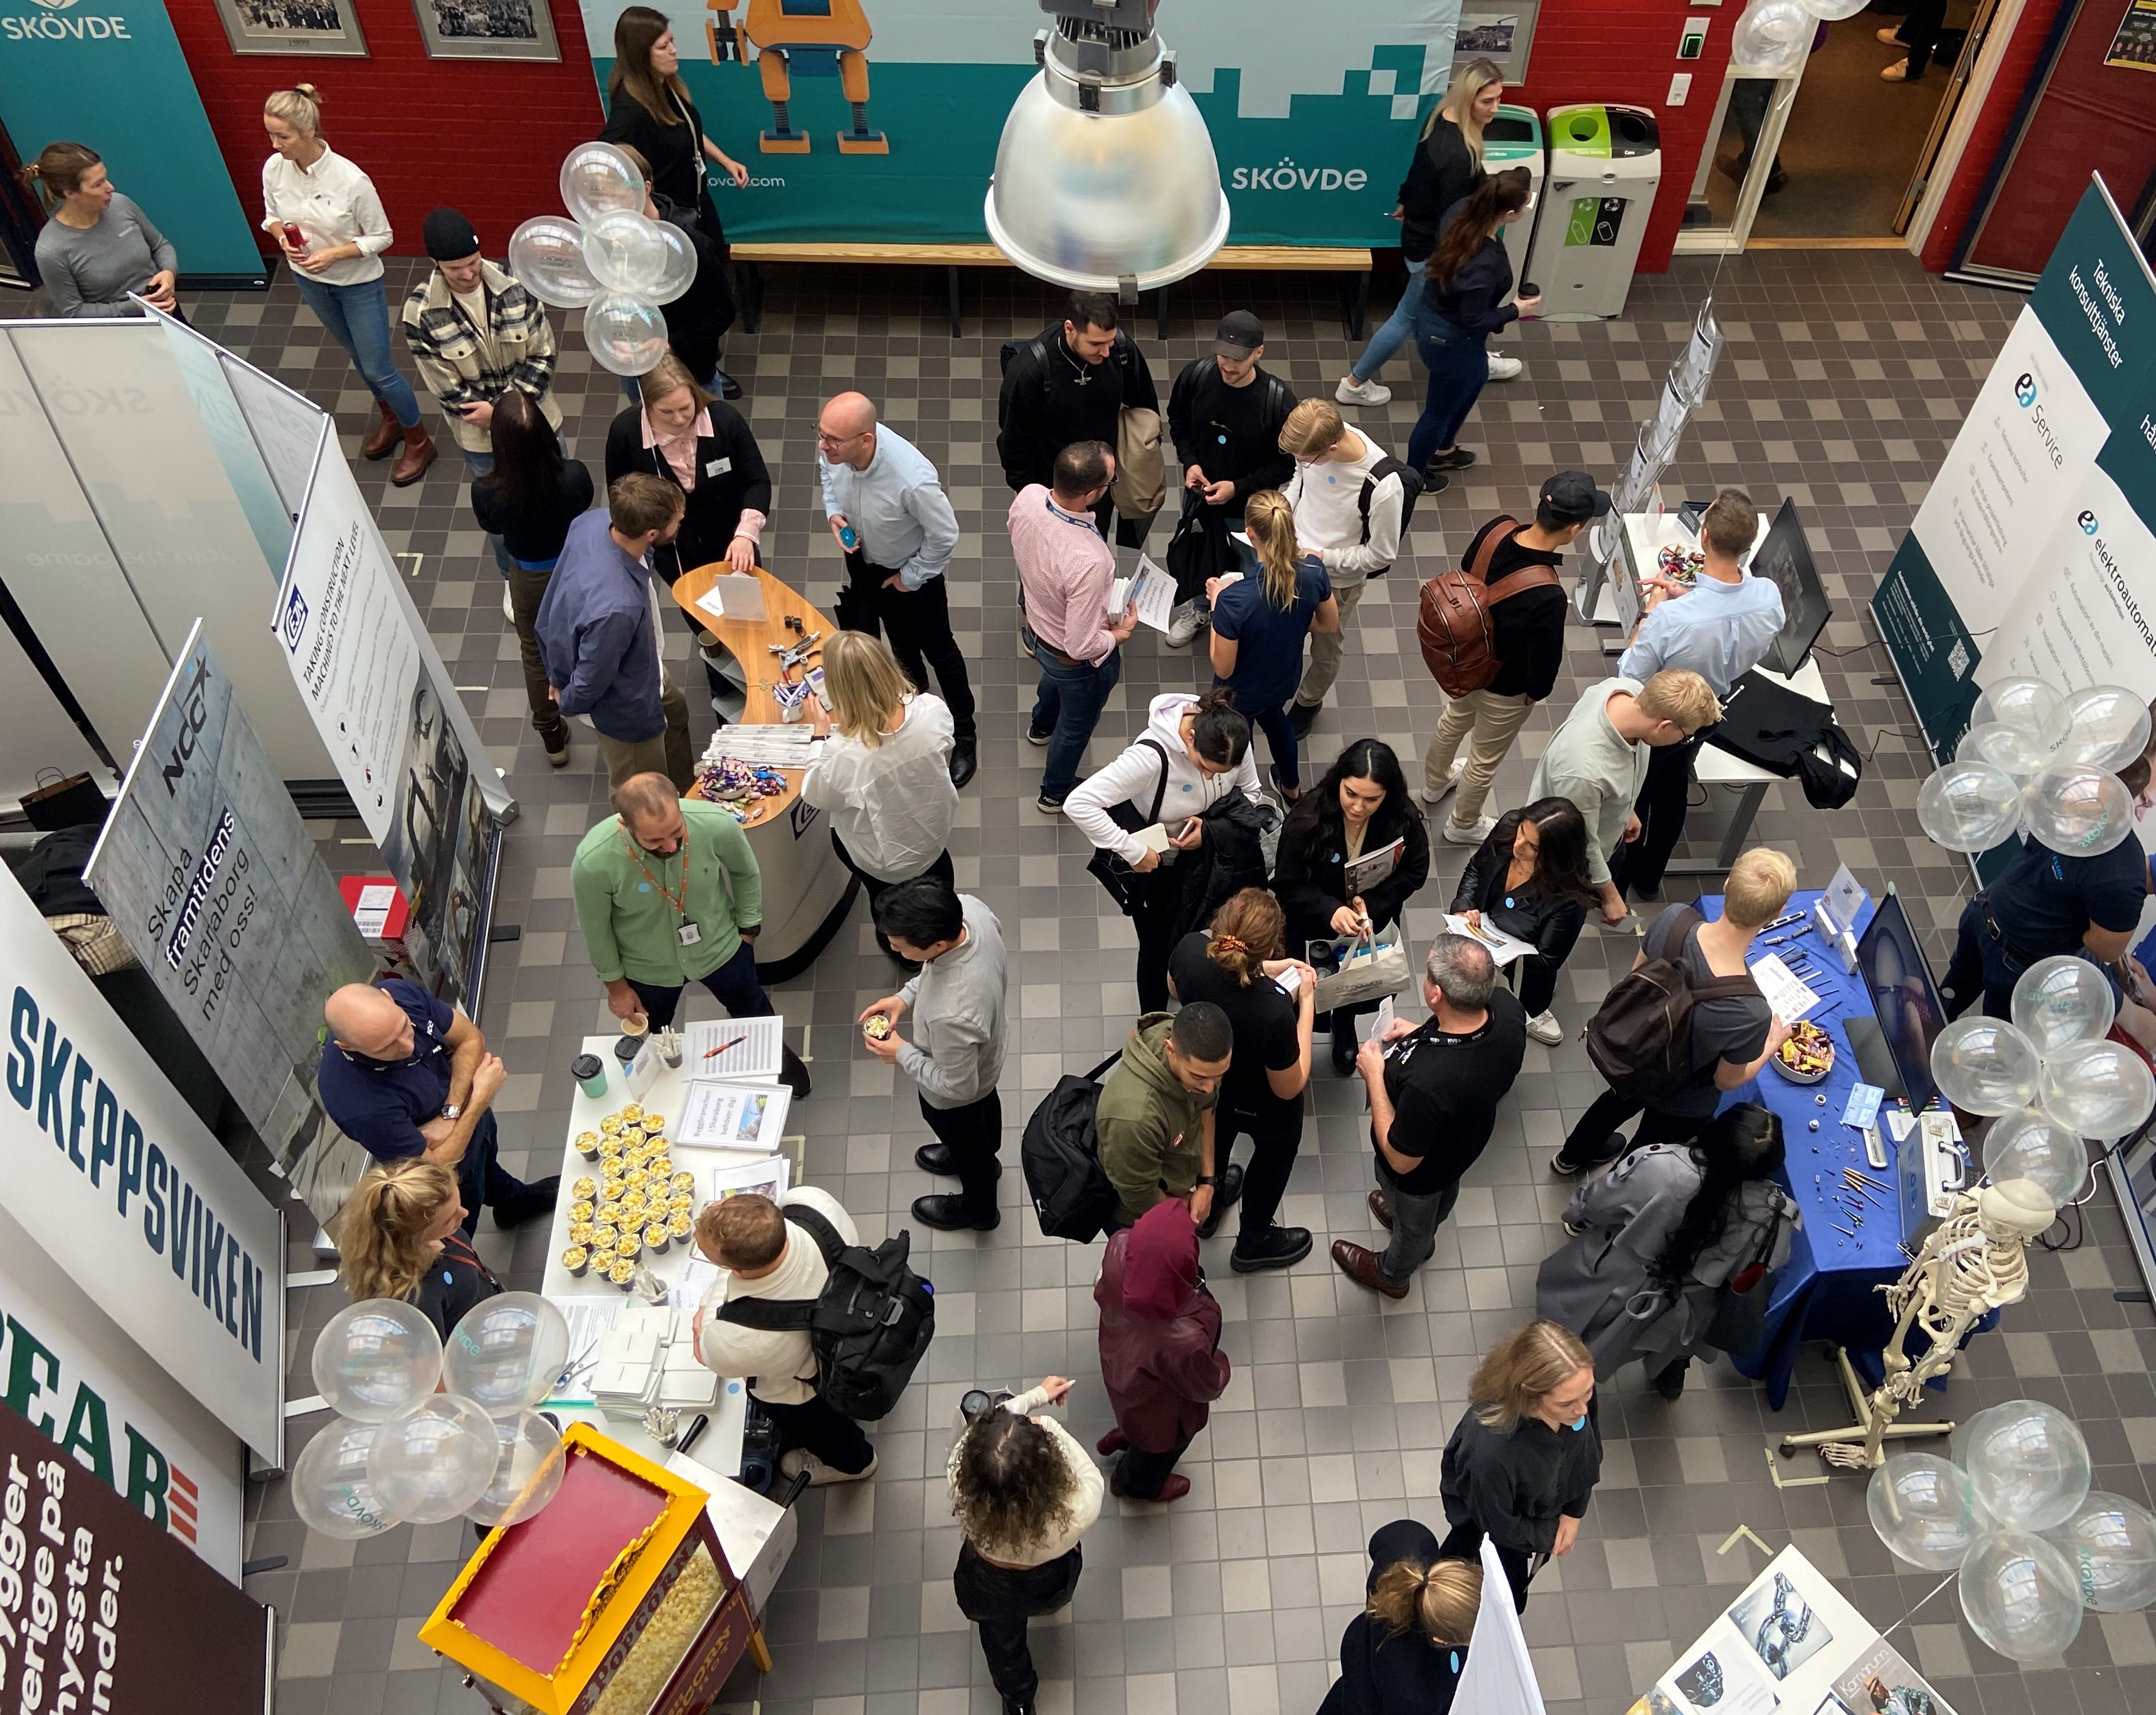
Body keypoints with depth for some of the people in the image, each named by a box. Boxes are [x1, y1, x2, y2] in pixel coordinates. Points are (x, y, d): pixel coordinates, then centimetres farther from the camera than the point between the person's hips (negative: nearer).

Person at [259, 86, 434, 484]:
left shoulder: (351, 180, -29)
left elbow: (381, 237, -17)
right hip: (310, 282, 5)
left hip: (359, 285, -5)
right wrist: (282, 236, -18)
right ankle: (389, 417, 48)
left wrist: (335, 254, -27)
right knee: (358, 357, 24)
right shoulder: (274, 169, -15)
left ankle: (419, 442, 24)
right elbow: (271, 216, 4)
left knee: (378, 369, 3)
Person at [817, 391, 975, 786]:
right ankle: (915, 686, 62)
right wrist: (834, 512, -16)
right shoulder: (832, 448, -28)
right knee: (901, 641, 30)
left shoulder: (912, 479, -45)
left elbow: (945, 537, -28)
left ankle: (963, 736, 39)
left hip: (910, 570, -5)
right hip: (862, 558, 5)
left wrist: (910, 577, -15)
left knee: (938, 650, 17)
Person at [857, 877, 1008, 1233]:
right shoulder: (969, 908, -31)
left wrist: (901, 1054, -18)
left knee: (964, 1139, 27)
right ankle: (984, 1160, 69)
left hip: (956, 1094, -6)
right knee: (985, 1105, 36)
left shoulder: (952, 1015, -50)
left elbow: (956, 1085, -29)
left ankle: (978, 1208, 58)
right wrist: (907, 996, -10)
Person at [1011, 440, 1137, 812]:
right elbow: (1081, 647, -35)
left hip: (1035, 624, 6)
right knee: (1076, 725, 26)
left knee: (1056, 677, 41)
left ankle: (1041, 725, 73)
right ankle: (1056, 793, 54)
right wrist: (1120, 634, -15)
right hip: (1077, 661, -6)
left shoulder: (1027, 497, -25)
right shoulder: (1089, 561, -45)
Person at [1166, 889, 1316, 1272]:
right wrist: (1306, 1002, -24)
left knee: (1215, 1140, 37)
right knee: (1274, 1155, 30)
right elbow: (1289, 1088, -25)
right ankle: (1253, 1243, 56)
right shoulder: (1274, 1014, -46)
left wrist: (1261, 970, -9)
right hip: (1263, 1108, -4)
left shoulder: (1190, 949, -34)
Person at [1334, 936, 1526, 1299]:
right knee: (1445, 1195, 38)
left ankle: (1392, 1275, 61)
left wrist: (1374, 1075, -26)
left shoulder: (1426, 1082, -50)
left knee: (1412, 1221, 29)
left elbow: (1401, 1159, -31)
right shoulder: (1507, 1006, -31)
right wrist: (1422, 1033, -13)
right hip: (1467, 1139, 6)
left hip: (1421, 1170, -6)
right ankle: (1425, 1234, 71)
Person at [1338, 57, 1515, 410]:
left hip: (1421, 229, 9)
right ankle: (1355, 384, 27)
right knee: (1409, 318, 11)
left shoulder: (1440, 116, -8)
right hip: (1433, 248, -9)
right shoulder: (1458, 155, -36)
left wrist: (1407, 202, 25)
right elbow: (1452, 219, -30)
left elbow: (1419, 167, 10)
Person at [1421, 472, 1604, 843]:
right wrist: (1535, 693, -5)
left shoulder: (1496, 530, -24)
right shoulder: (1548, 598, -42)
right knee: (1485, 760, 24)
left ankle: (1435, 783, 66)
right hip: (1503, 690, -6)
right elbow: (1545, 665, -28)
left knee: (1454, 720, 36)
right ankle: (1463, 826, 51)